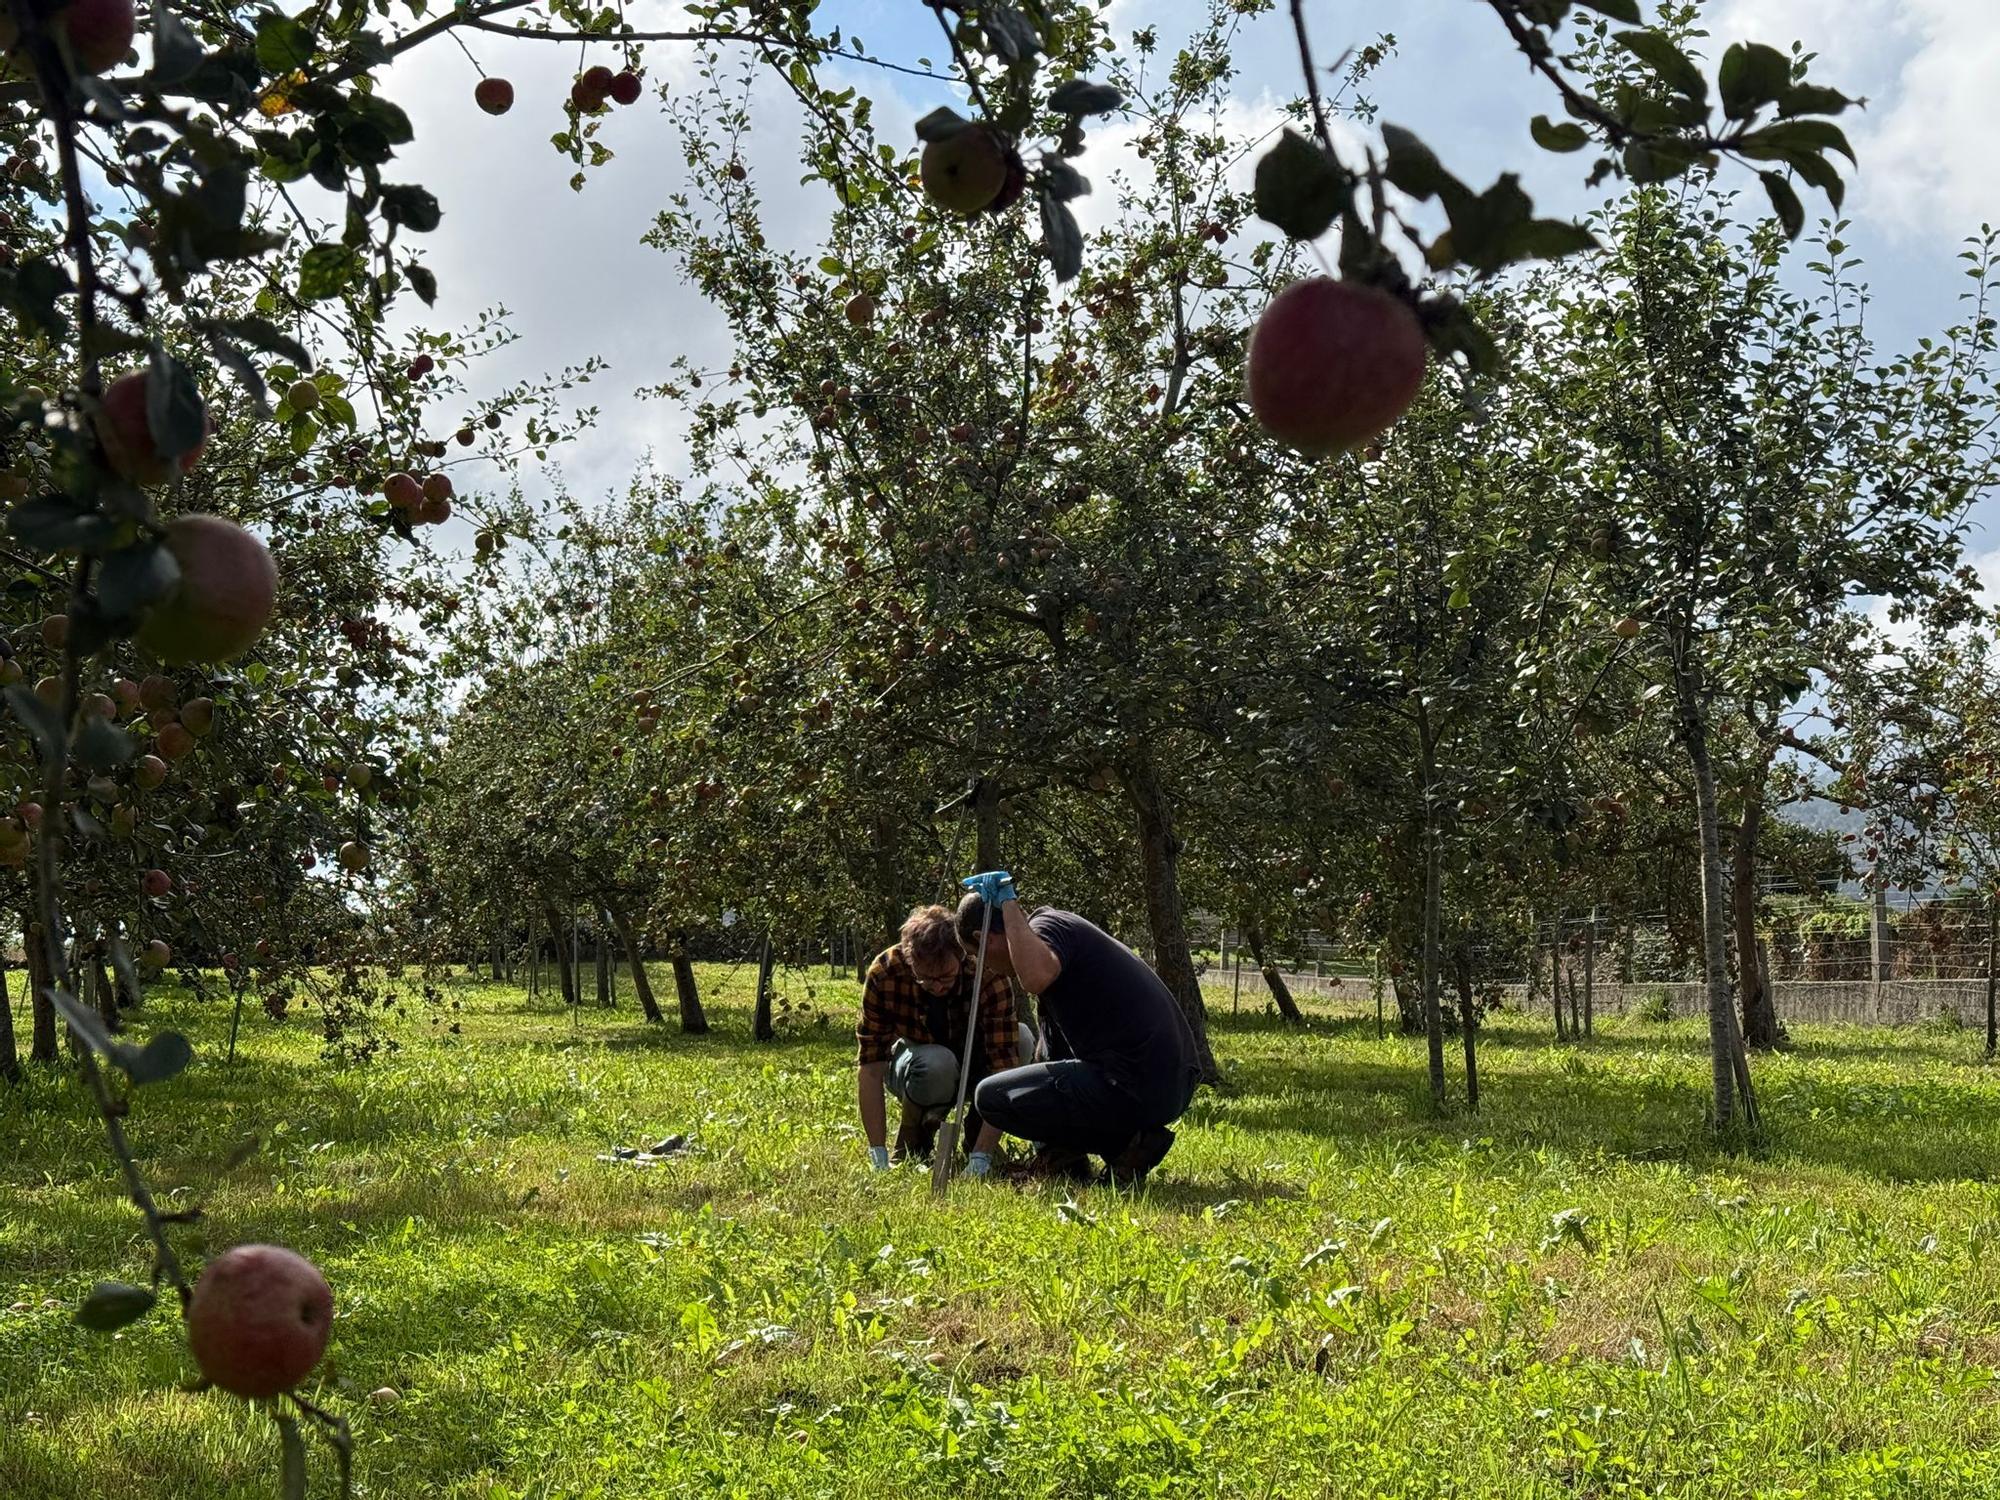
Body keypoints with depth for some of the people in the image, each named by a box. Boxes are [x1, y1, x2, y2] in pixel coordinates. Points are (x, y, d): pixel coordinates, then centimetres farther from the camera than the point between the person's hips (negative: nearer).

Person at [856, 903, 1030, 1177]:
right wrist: (878, 1155, -35)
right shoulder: (883, 974, -31)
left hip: (975, 1066, 1)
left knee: (1021, 1038, -32)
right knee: (936, 1064, -37)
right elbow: (871, 1066, -29)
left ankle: (977, 1131, -7)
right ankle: (914, 1133, -4)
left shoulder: (989, 974, -33)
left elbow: (1004, 1064, -38)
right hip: (917, 1059, -1)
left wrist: (980, 1158, -46)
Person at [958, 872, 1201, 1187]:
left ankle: (1122, 1145, -4)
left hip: (1136, 1090, -10)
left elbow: (1036, 978, -32)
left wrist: (1008, 905, -15)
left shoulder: (1046, 924, -5)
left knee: (989, 1094, 0)